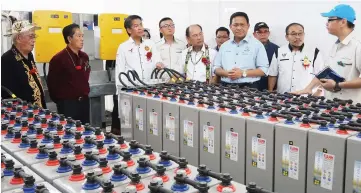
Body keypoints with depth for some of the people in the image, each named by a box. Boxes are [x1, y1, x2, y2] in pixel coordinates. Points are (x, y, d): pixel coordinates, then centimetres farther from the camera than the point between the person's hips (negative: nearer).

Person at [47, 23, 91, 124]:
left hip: (84, 101, 7)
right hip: (67, 103, -7)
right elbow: (52, 83, -9)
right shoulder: (58, 59, -13)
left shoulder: (84, 57, 8)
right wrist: (60, 100, -1)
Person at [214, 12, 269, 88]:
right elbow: (216, 68, 12)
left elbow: (264, 69, -4)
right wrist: (226, 73, -9)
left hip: (248, 88, -3)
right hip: (226, 87, 3)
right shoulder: (224, 46, 13)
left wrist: (243, 73, -15)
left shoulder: (257, 44, 2)